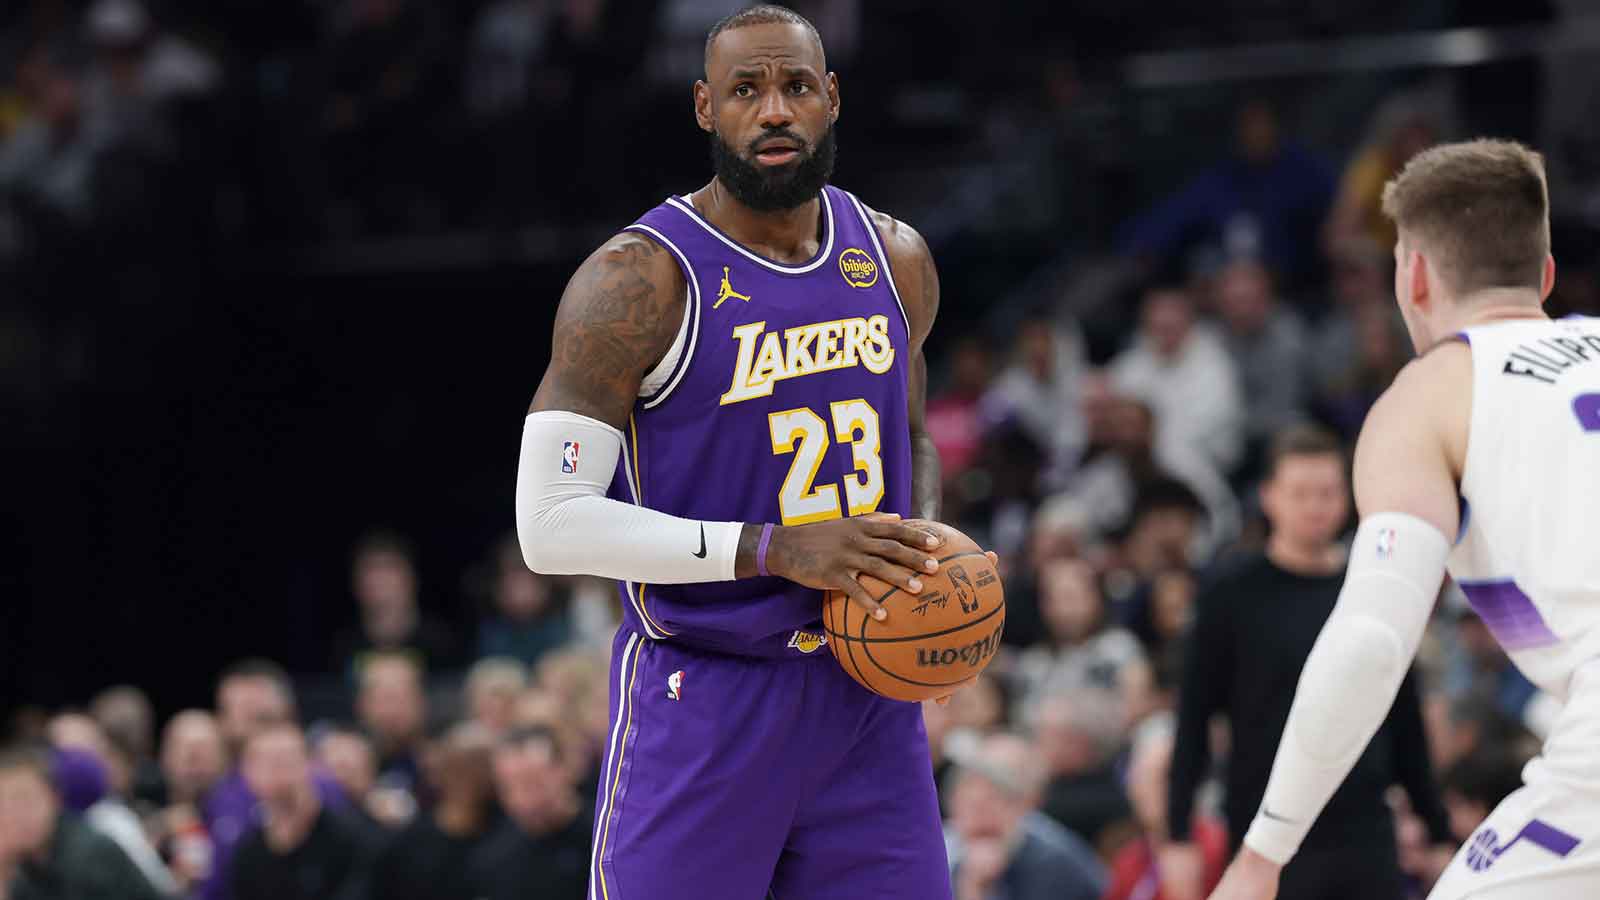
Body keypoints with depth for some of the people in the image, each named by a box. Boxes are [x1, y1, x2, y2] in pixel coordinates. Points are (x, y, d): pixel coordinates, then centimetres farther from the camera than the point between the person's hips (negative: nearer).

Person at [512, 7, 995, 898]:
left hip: (867, 690, 5)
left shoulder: (894, 258, 7)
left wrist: (925, 556, 2)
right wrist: (773, 550, -24)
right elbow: (551, 524, -18)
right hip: (703, 705, -5)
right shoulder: (639, 281, -13)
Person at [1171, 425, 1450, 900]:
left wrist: (1439, 831, 12)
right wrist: (1179, 837, -7)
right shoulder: (1234, 594, -2)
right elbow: (1194, 721, -1)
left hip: (1366, 840, 3)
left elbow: (1406, 723, 13)